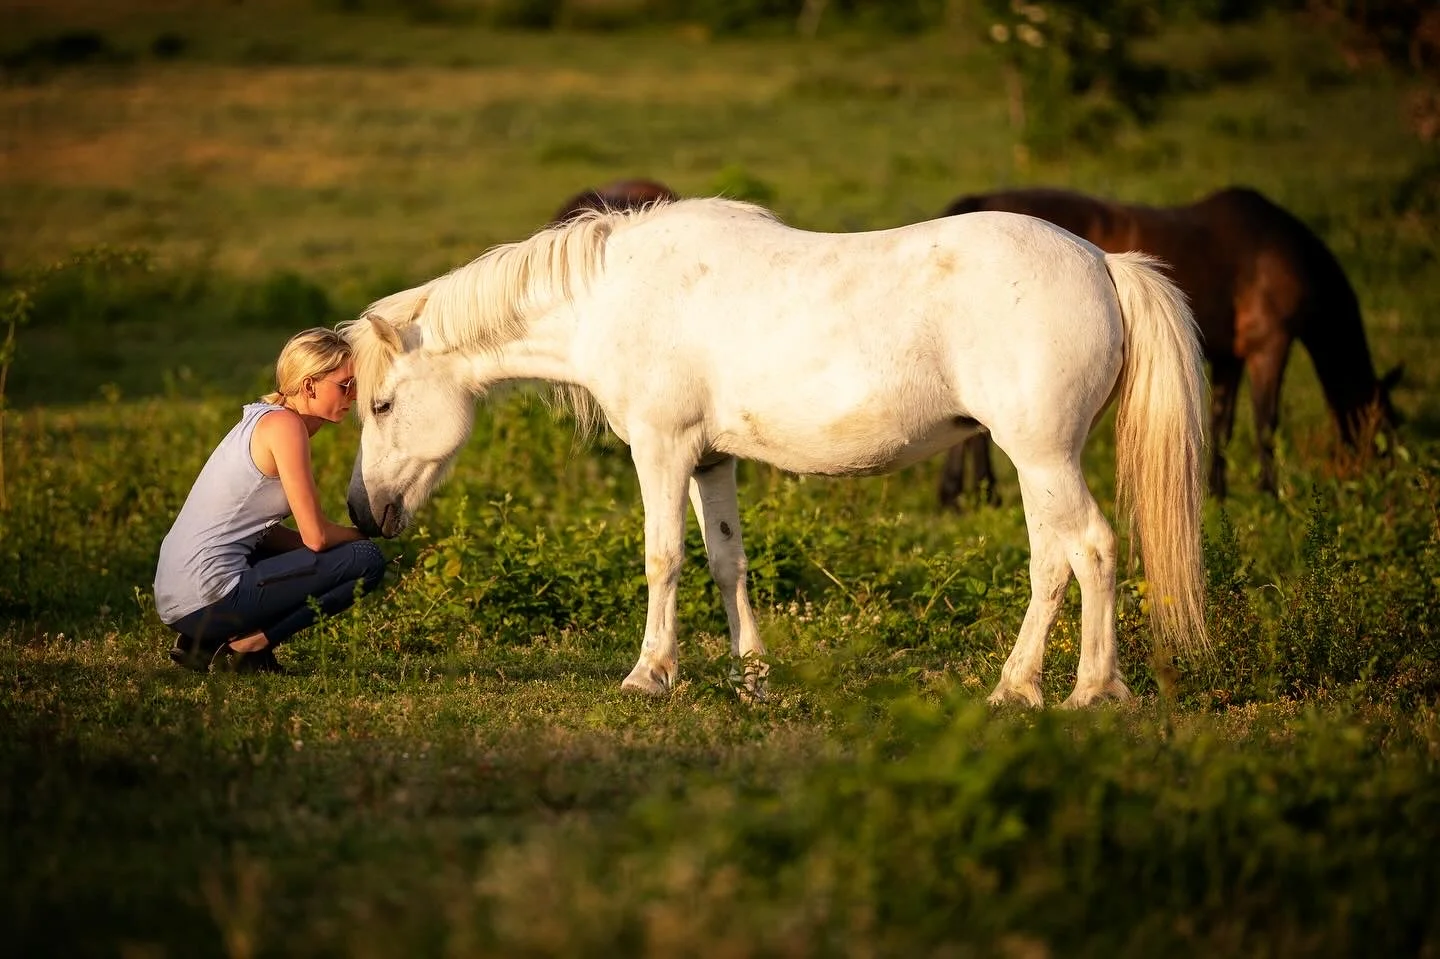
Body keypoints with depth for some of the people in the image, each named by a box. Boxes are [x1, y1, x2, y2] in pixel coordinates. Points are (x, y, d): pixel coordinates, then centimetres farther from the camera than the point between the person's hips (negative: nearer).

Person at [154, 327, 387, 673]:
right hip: (207, 598, -10)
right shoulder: (285, 424, -11)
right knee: (367, 561, -7)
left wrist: (342, 537, 9)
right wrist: (356, 537, 8)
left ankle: (202, 643, 16)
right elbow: (316, 536, -13)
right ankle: (248, 645, -6)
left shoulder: (263, 419, 17)